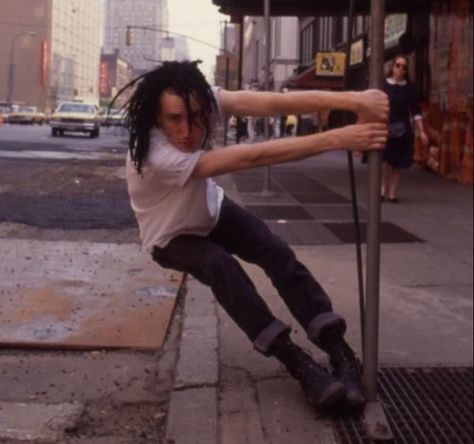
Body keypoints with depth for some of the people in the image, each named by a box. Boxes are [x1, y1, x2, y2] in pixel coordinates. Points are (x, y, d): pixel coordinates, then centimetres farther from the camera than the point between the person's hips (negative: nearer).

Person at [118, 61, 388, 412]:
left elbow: (275, 103, -43)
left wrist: (352, 100, -58)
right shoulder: (156, 156, -42)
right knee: (220, 265, -33)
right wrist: (337, 139, -52)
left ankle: (338, 348, -24)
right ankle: (296, 361, -31)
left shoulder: (202, 102, -28)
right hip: (172, 237, -4)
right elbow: (252, 158, -47)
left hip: (210, 212, 5)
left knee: (277, 252, -19)